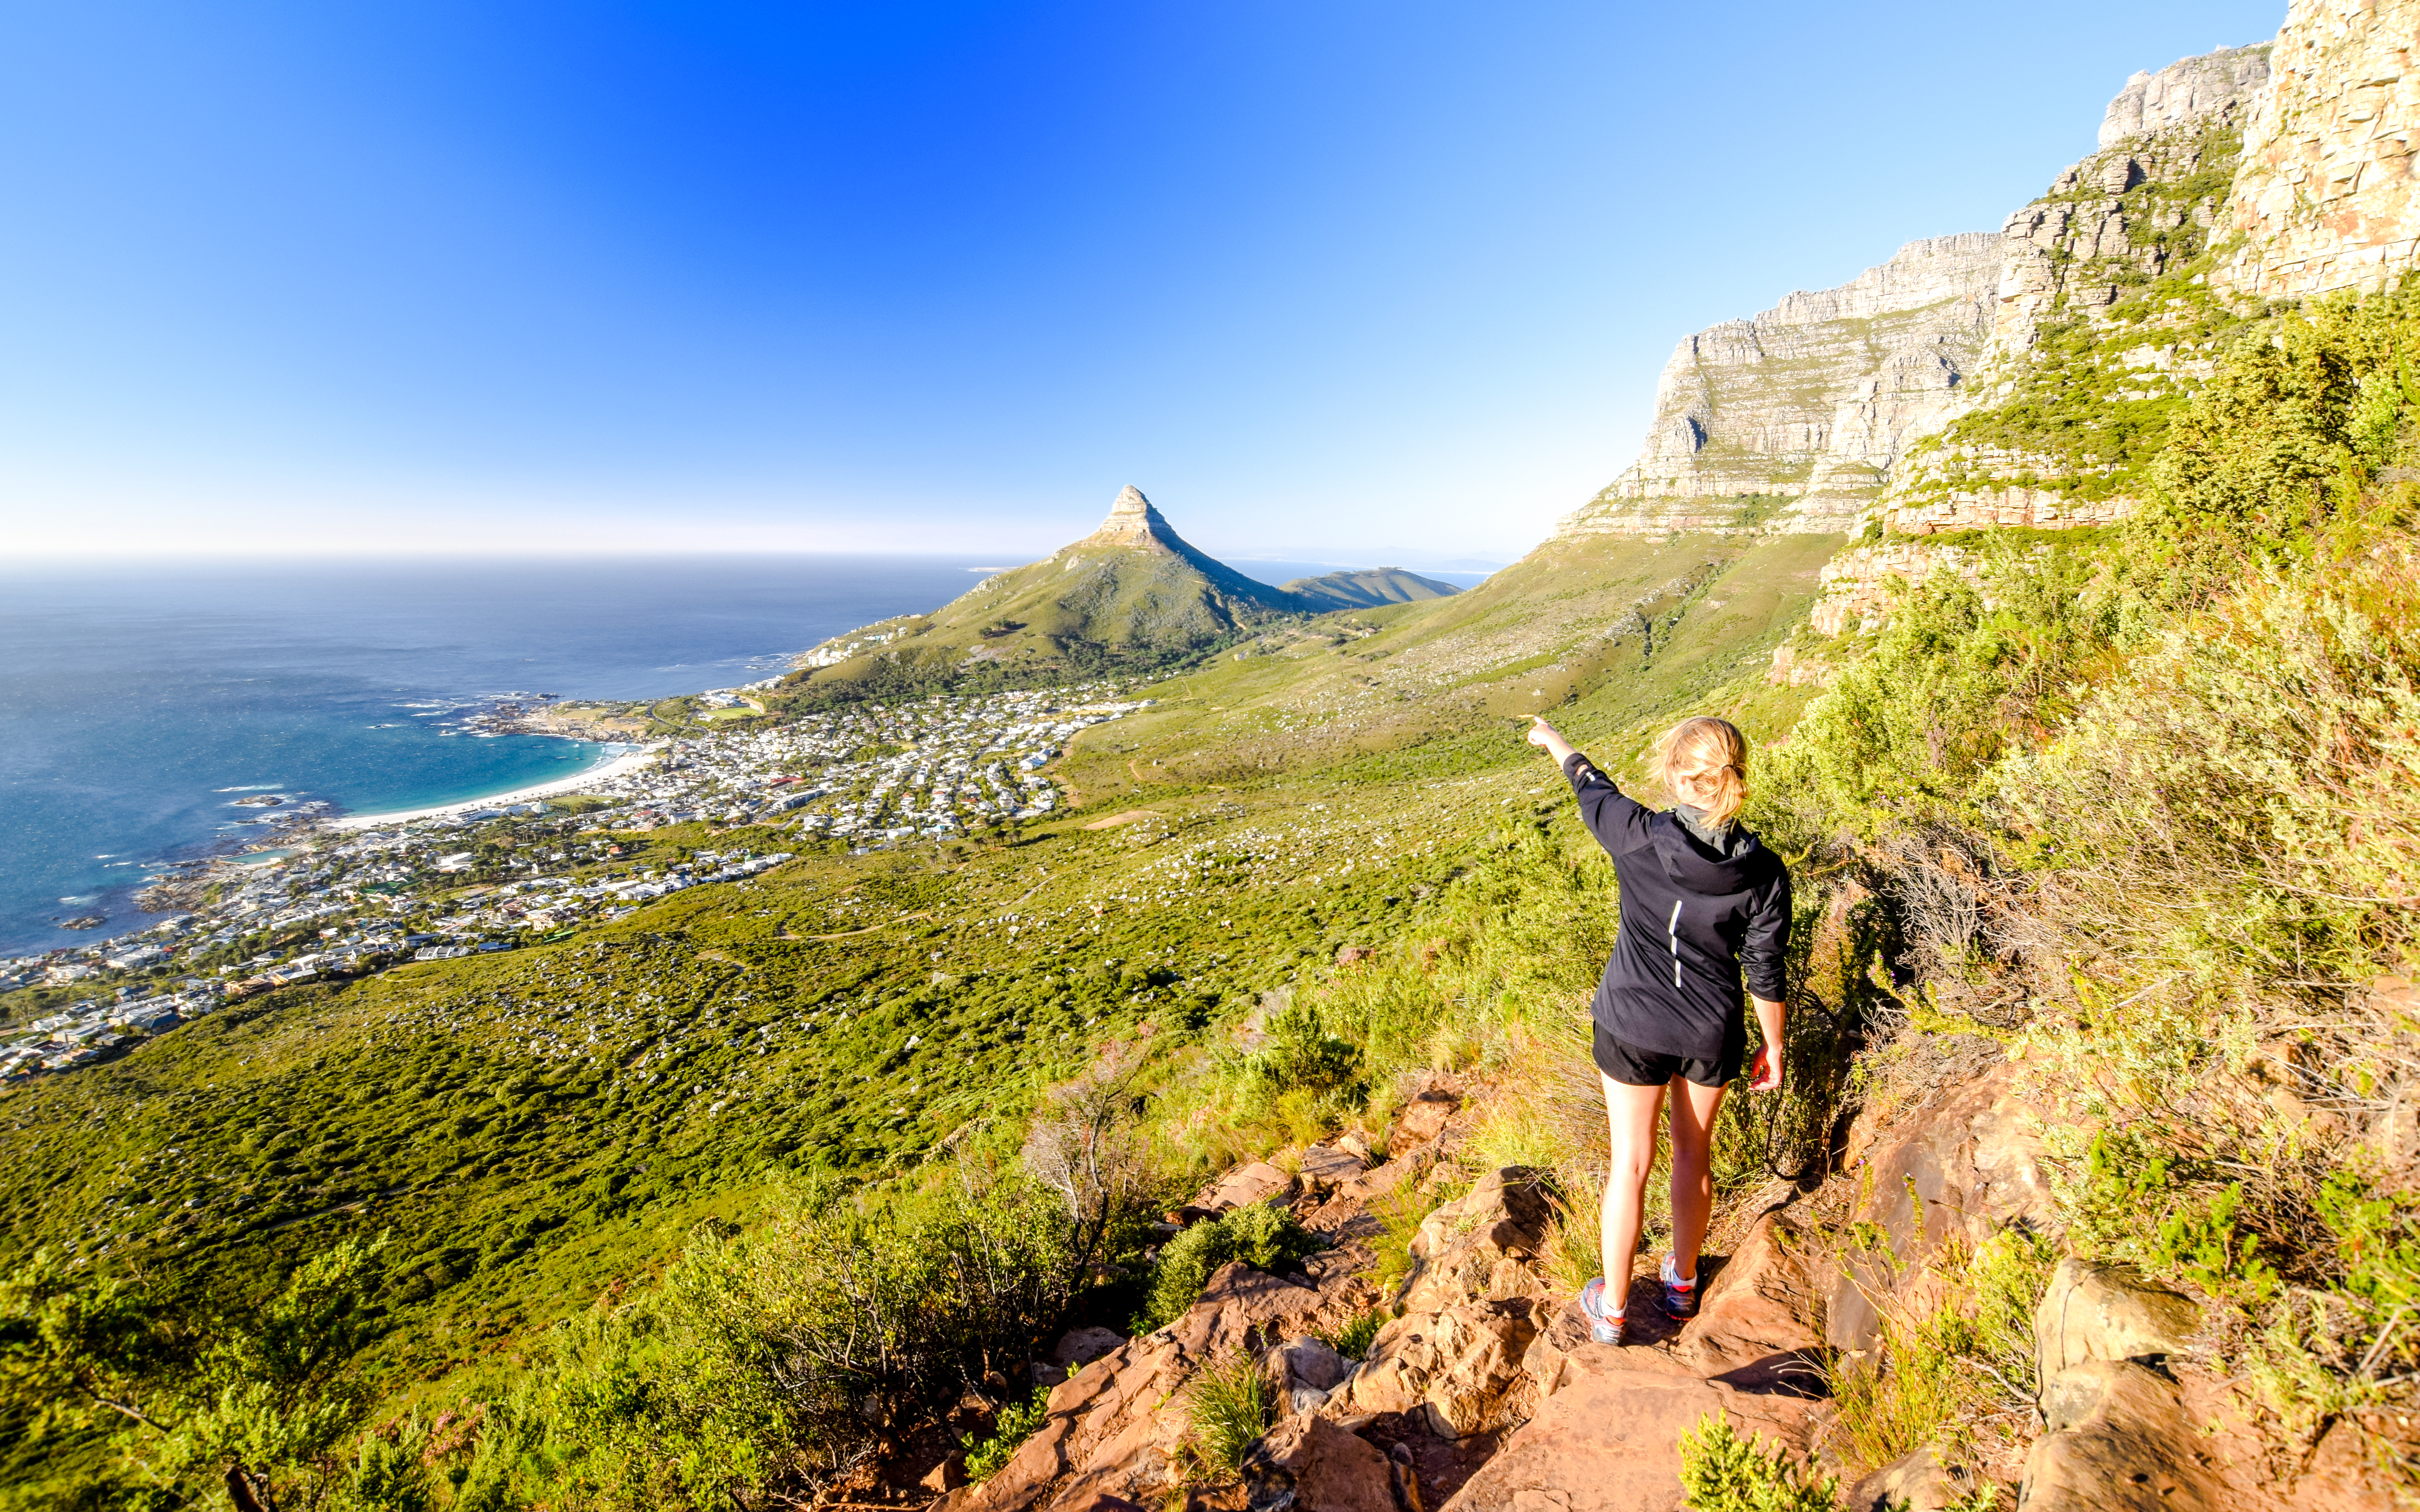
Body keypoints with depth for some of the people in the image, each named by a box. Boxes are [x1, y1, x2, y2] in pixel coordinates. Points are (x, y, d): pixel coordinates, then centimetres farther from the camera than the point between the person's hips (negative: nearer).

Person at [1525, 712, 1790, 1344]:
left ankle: (1612, 1308, 30)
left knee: (1630, 1162, 13)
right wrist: (1773, 1048, 9)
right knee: (1694, 1151, 24)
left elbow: (1592, 787, 0)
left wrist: (1555, 742, 21)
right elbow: (1765, 974, -8)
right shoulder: (1763, 874, -17)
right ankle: (1682, 1281, 45)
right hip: (1712, 1035, 2)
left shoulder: (1637, 837, -22)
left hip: (1632, 1026, -1)